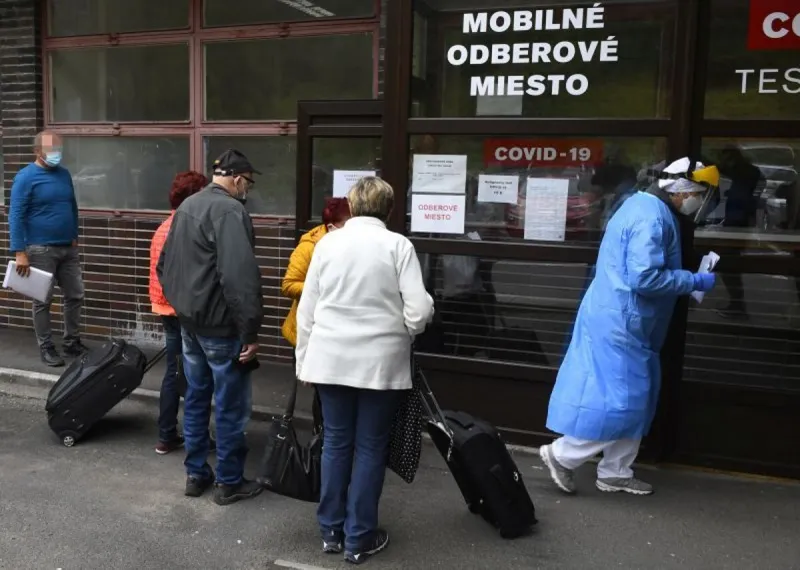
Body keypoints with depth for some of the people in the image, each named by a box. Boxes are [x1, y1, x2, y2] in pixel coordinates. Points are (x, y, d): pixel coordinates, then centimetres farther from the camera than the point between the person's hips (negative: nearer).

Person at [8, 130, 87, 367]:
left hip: (68, 248, 6)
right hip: (41, 250, -6)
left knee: (75, 296, 10)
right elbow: (15, 216, -14)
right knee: (43, 301, 4)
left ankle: (72, 343, 23)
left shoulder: (64, 174, 8)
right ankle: (46, 347, 15)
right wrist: (20, 252, -19)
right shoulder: (26, 177, -10)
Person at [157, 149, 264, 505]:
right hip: (221, 325, -9)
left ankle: (195, 474, 28)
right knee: (231, 406, 4)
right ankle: (229, 483, 15)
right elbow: (240, 277, -27)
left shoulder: (186, 206, 12)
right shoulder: (230, 211, -19)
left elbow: (165, 264, 19)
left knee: (196, 398, 18)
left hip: (189, 320, 9)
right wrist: (250, 331, -23)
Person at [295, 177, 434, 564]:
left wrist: (304, 360, 14)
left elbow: (306, 309, 4)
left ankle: (331, 531, 26)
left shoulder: (327, 242, 2)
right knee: (370, 447, 8)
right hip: (381, 362, -2)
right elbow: (419, 311, -11)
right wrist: (401, 329, 11)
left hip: (331, 359, 3)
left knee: (335, 443, 14)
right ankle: (359, 539, 18)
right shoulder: (398, 245, -6)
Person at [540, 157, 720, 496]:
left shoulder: (644, 204, 15)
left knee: (633, 399, 15)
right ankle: (562, 454, 8)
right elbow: (645, 278, -26)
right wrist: (695, 281, -14)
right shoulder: (653, 218, -19)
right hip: (620, 321, -11)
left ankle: (615, 473, 23)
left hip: (621, 319, 11)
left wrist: (689, 280, 18)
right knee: (620, 401, -5)